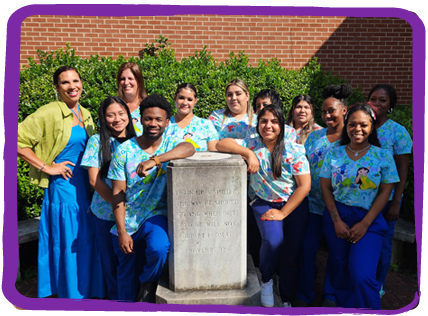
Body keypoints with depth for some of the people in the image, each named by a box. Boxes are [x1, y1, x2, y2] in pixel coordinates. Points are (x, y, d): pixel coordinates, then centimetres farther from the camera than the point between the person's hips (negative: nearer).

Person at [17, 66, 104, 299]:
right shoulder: (49, 113, -11)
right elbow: (19, 141, -16)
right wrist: (46, 167, -15)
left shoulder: (85, 115, 11)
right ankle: (71, 293, 22)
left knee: (87, 240, 12)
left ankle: (87, 290, 29)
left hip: (86, 184, 7)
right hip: (63, 186, -6)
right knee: (68, 242, 3)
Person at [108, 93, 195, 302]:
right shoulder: (124, 150, -5)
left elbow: (189, 148, -29)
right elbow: (118, 195, -6)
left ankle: (149, 285, 5)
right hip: (127, 221, 1)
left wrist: (154, 160, -38)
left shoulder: (170, 146, -4)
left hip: (155, 216, -1)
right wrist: (122, 231, -10)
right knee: (127, 274, 12)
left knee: (159, 248, -28)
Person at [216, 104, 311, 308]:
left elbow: (305, 186, -10)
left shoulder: (293, 150, -8)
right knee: (273, 240, -26)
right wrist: (249, 153, -25)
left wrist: (282, 213, -13)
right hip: (265, 204, 0)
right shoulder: (252, 144, -3)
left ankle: (286, 299, 25)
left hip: (294, 206, 0)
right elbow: (221, 144, -12)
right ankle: (266, 280, 6)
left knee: (290, 255, -1)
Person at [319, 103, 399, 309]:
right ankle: (343, 306, 33)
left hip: (368, 220, -2)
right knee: (341, 272, 11)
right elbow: (326, 188, 2)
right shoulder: (333, 154, 2)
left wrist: (364, 224, -10)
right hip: (336, 217, 2)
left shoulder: (383, 157, -1)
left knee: (363, 276, -13)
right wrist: (337, 221, -7)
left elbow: (385, 192, -2)